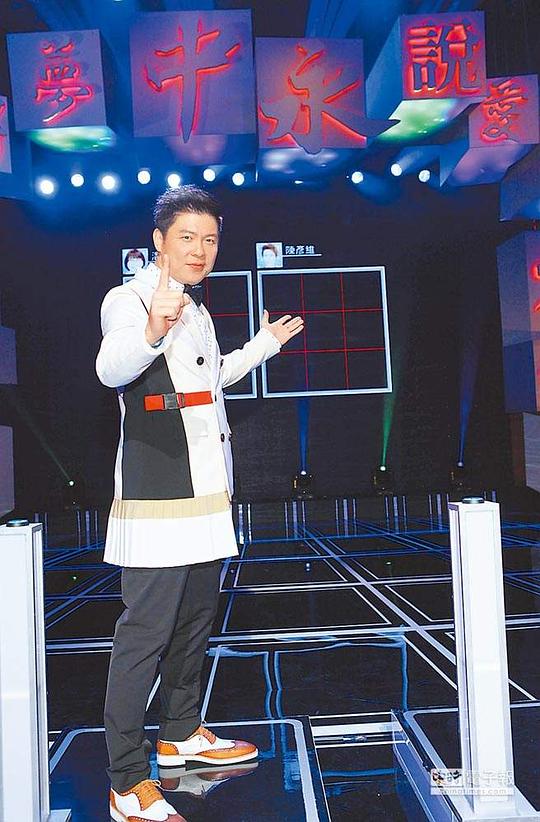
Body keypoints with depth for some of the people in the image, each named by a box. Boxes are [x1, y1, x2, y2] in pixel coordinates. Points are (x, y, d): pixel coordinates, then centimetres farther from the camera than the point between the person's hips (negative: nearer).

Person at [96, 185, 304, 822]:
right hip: (156, 493, -9)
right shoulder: (130, 298, -8)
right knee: (145, 631, -8)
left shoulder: (196, 310, 19)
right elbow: (112, 370, -28)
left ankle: (180, 733, 33)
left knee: (195, 619, 17)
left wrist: (264, 344, 41)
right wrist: (151, 331, -48)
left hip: (206, 491, 9)